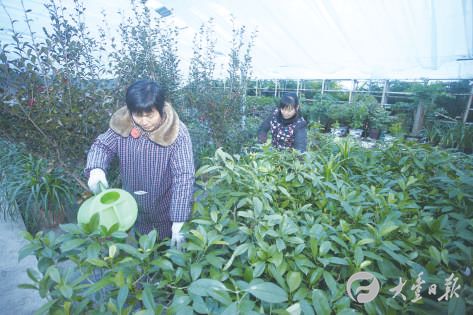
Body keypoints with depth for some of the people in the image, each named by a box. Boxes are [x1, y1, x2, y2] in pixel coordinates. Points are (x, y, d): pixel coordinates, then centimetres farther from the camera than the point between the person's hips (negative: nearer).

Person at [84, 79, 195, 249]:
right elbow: (102, 145, -1)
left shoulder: (177, 133, -26)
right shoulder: (122, 124, -13)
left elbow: (184, 177, -28)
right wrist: (96, 168, -25)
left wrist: (179, 222, -31)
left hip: (167, 211, -4)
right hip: (133, 208, 4)